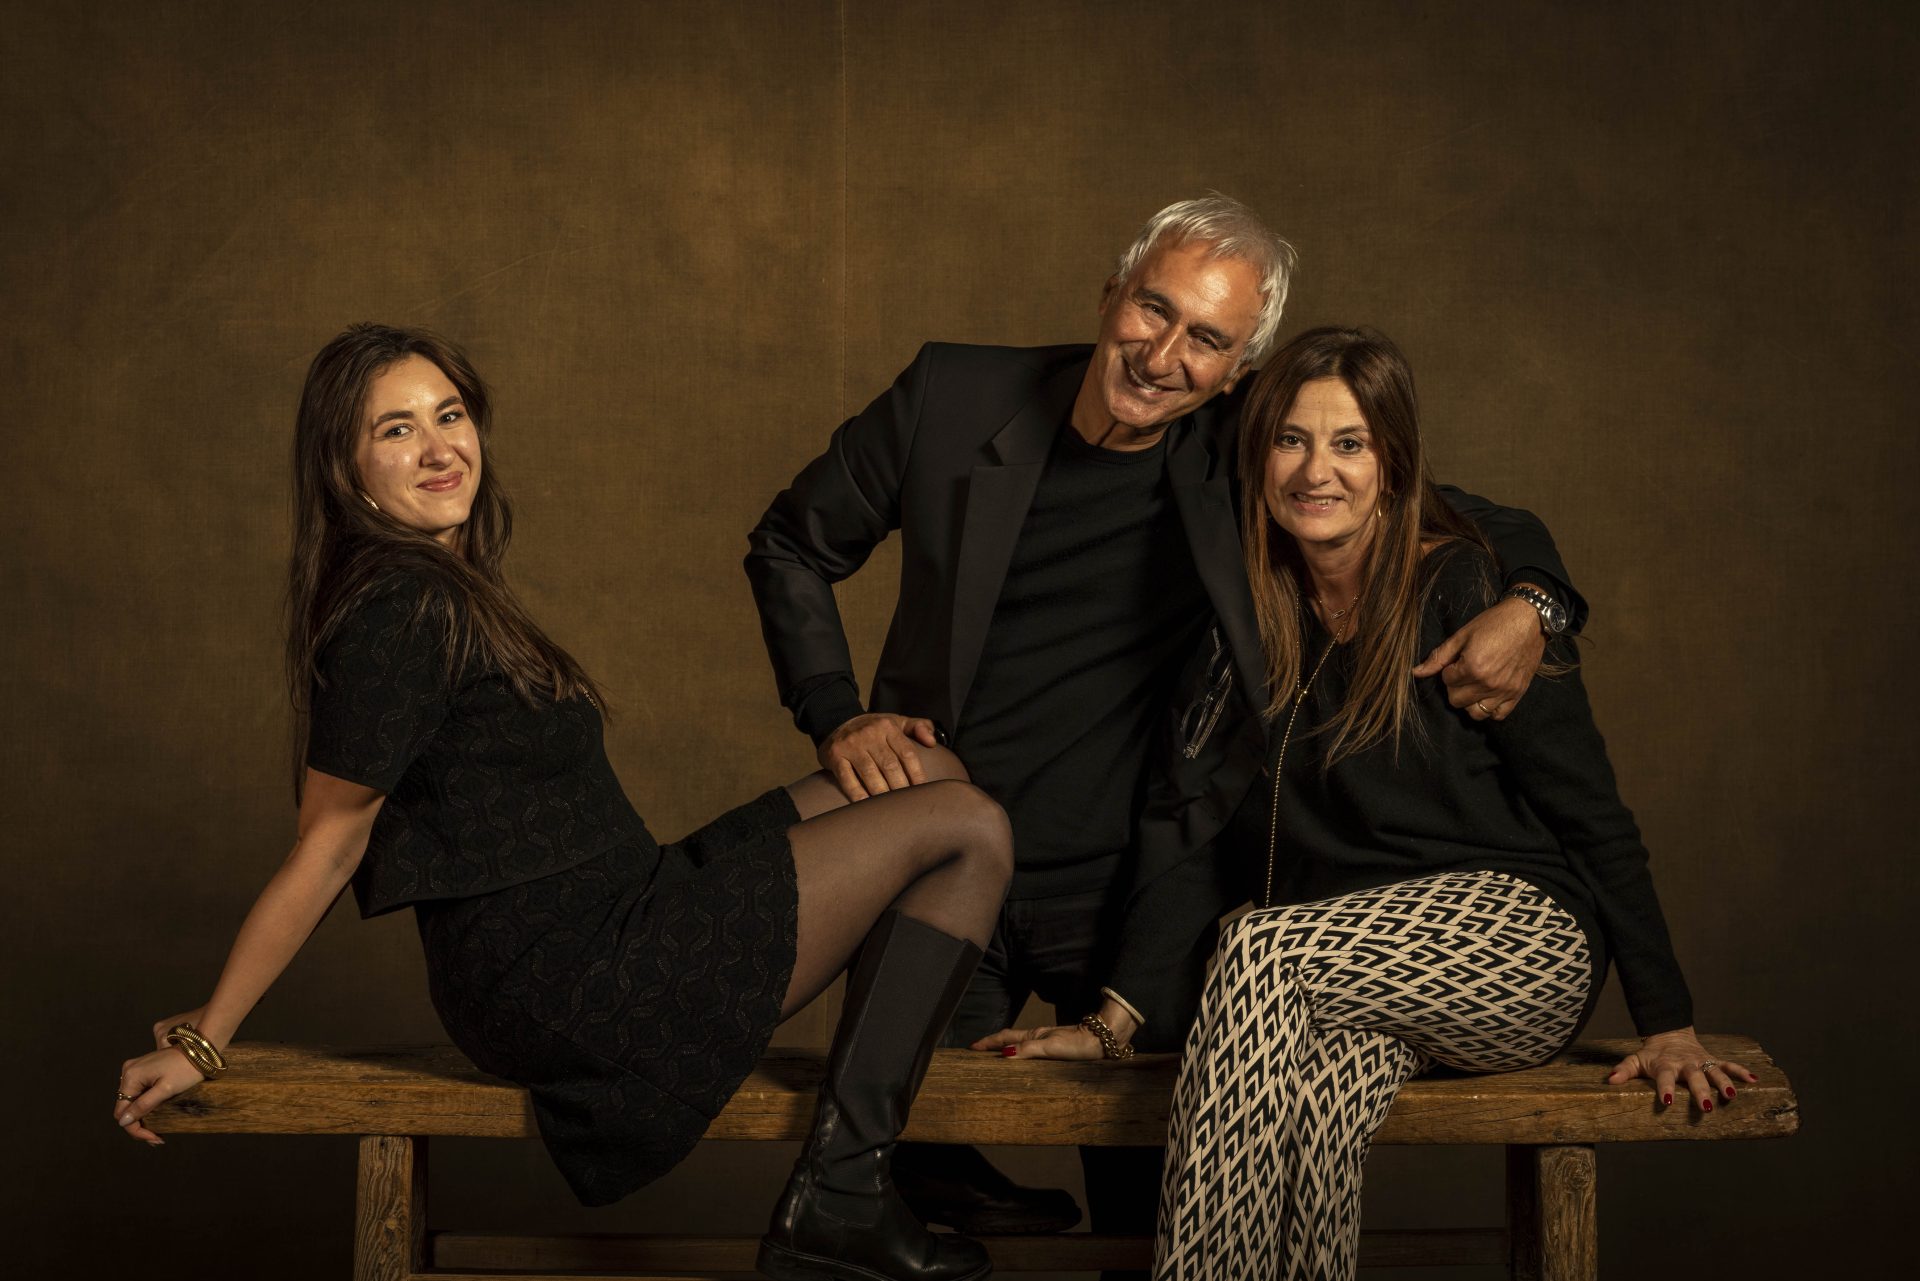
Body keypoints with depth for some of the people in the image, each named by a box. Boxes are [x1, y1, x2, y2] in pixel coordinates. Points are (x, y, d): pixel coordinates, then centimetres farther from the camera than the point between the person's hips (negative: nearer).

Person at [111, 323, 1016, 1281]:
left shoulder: (443, 592, 13)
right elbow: (325, 851, -15)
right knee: (969, 829, -7)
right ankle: (839, 1195, -9)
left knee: (926, 770, 11)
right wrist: (202, 1041, -11)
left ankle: (917, 1143, 7)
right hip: (570, 984, -10)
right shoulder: (403, 610, -18)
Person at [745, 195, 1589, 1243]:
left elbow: (1469, 521, 4)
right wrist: (836, 718, -4)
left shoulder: (1248, 459, -5)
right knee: (916, 1166, -1)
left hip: (1130, 899, 0)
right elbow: (790, 548, 9)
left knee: (1163, 1220, 2)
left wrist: (1529, 604, -19)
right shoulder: (955, 398, -5)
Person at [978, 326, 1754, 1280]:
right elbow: (1192, 825, 5)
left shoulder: (1464, 588, -6)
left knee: (1261, 954, -29)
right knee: (1312, 1105, -32)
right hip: (1362, 983, 3)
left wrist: (1668, 1024, -10)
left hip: (1518, 939, -3)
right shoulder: (1243, 619, 7)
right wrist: (1115, 1021, -4)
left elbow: (1590, 815, -6)